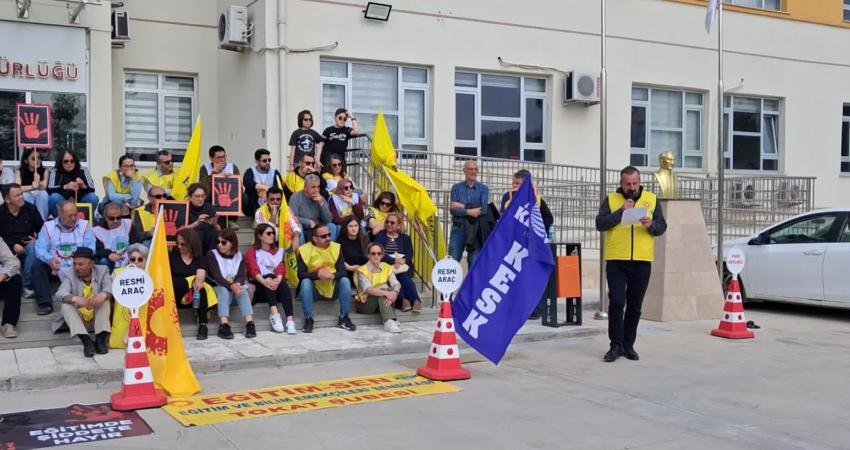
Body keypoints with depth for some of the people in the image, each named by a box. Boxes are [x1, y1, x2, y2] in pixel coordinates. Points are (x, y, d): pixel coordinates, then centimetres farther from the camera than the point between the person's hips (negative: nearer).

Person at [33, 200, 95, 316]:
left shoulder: (84, 225, 5)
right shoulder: (48, 226, 4)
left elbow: (91, 248, -4)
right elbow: (40, 248, -6)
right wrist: (50, 259, -28)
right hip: (55, 266, 1)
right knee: (37, 264, -24)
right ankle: (45, 303, -20)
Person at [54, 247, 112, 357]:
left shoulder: (102, 271, -2)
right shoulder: (70, 275, -4)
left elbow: (110, 288, -20)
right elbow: (59, 294, -22)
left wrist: (103, 295, -46)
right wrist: (75, 298, -45)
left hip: (98, 314, 0)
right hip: (79, 315, 1)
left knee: (105, 298, -26)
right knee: (65, 305, -27)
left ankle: (101, 338, -38)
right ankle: (86, 340, -44)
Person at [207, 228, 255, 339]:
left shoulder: (239, 256, 8)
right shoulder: (212, 255, 0)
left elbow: (243, 275, -5)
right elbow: (216, 276, -13)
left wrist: (238, 284, -30)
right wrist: (231, 286, -30)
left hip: (237, 286, 2)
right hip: (220, 287, -2)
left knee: (243, 290, -31)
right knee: (224, 291, -35)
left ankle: (250, 323, -44)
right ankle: (224, 325, -50)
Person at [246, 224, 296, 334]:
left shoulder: (278, 251, 17)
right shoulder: (252, 252, 6)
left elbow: (281, 268, -3)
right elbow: (254, 270, -13)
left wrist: (278, 280, -27)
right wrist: (264, 281, -35)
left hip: (276, 283, 2)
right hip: (259, 286, -2)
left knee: (283, 284, -30)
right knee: (269, 276, -32)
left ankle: (290, 320, -45)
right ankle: (274, 313, -48)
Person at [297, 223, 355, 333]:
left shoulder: (336, 247, -5)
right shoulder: (304, 250, -12)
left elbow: (343, 271, -10)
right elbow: (301, 274, -18)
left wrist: (333, 275, -33)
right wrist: (317, 274, -36)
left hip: (333, 287, 2)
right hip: (314, 288, -2)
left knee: (345, 280, -24)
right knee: (305, 282, -31)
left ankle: (343, 318, -15)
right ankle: (309, 319, -21)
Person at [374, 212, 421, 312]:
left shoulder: (405, 238, 18)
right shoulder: (380, 236, 13)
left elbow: (409, 256, 4)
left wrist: (401, 261, -19)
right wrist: (395, 261, -19)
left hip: (403, 268, 1)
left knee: (404, 277, -32)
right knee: (394, 277, -33)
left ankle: (416, 300, -46)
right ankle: (404, 300, -47)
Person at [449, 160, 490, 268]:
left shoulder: (483, 189, 5)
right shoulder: (456, 188, 7)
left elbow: (483, 209, -10)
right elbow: (453, 209, -5)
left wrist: (462, 207, -8)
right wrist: (469, 211, -14)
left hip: (475, 229, 0)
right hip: (458, 228, 0)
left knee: (474, 262, 1)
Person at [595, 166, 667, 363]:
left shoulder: (651, 199, 9)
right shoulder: (611, 200, 5)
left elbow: (662, 226, 5)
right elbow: (600, 224, -7)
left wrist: (651, 225, -16)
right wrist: (621, 211, -15)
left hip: (642, 261, 2)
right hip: (616, 260, -2)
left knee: (635, 305, 8)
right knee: (616, 303, -6)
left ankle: (628, 345, 18)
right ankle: (616, 345, 3)